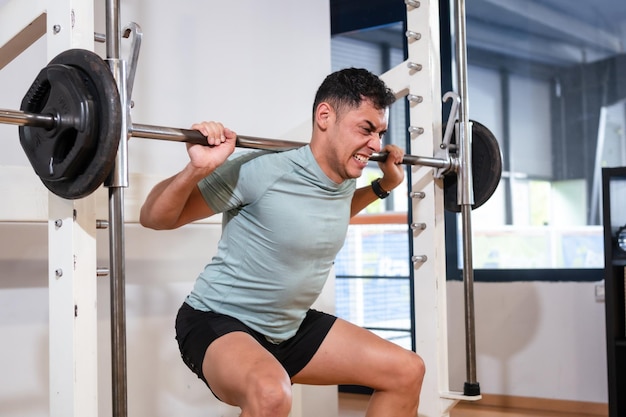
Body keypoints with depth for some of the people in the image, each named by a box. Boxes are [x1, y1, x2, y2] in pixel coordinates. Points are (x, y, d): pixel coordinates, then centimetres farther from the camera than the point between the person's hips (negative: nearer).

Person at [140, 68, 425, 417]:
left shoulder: (346, 180, -2)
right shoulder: (262, 172, -25)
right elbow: (154, 217, -19)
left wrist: (384, 185, 16)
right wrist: (198, 170, -36)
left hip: (291, 327, 8)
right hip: (219, 322, -8)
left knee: (407, 371, 5)